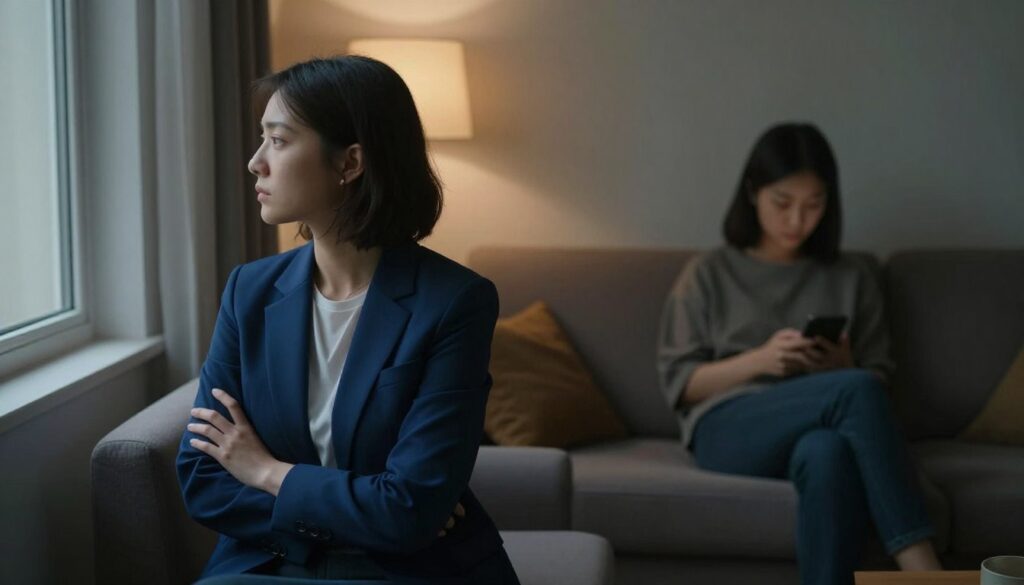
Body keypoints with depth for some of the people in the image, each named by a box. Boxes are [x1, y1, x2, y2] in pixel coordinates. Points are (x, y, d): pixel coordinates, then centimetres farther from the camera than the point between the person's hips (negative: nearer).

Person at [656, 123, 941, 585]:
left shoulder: (852, 277, 18)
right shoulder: (709, 275, 11)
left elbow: (879, 378, 18)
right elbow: (678, 382, 6)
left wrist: (843, 368, -6)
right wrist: (758, 359, -10)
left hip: (821, 432, 2)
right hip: (727, 428, -2)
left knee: (827, 453, -41)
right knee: (855, 391, -34)